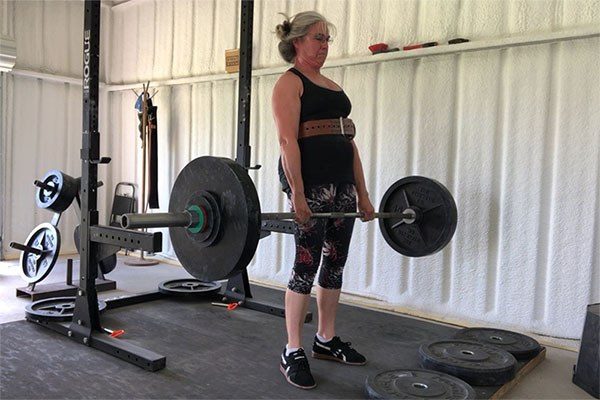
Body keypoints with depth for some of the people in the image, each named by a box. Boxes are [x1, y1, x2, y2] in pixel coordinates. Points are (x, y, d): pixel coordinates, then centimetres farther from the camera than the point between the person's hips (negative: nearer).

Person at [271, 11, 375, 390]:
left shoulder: (333, 86, 21)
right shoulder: (289, 82, -2)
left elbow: (349, 141, 17)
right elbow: (288, 140, -14)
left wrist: (363, 194, 12)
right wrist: (297, 194, -23)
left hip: (343, 183, 8)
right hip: (310, 182, -8)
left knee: (336, 264, 11)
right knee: (307, 265, -4)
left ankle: (327, 339, 26)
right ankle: (293, 353, 8)